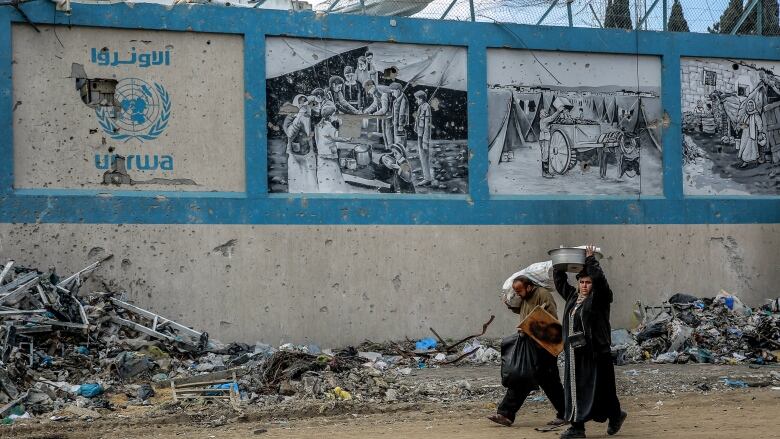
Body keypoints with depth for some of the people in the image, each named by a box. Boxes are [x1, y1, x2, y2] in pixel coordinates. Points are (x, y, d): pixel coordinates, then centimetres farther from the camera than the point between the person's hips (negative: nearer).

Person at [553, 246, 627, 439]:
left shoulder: (600, 298, -3)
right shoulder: (572, 297, 15)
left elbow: (599, 279, -19)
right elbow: (559, 281, 24)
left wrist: (590, 260, -12)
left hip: (595, 352, -7)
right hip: (573, 353, 7)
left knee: (599, 389, -1)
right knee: (574, 389, 5)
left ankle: (615, 415, 19)